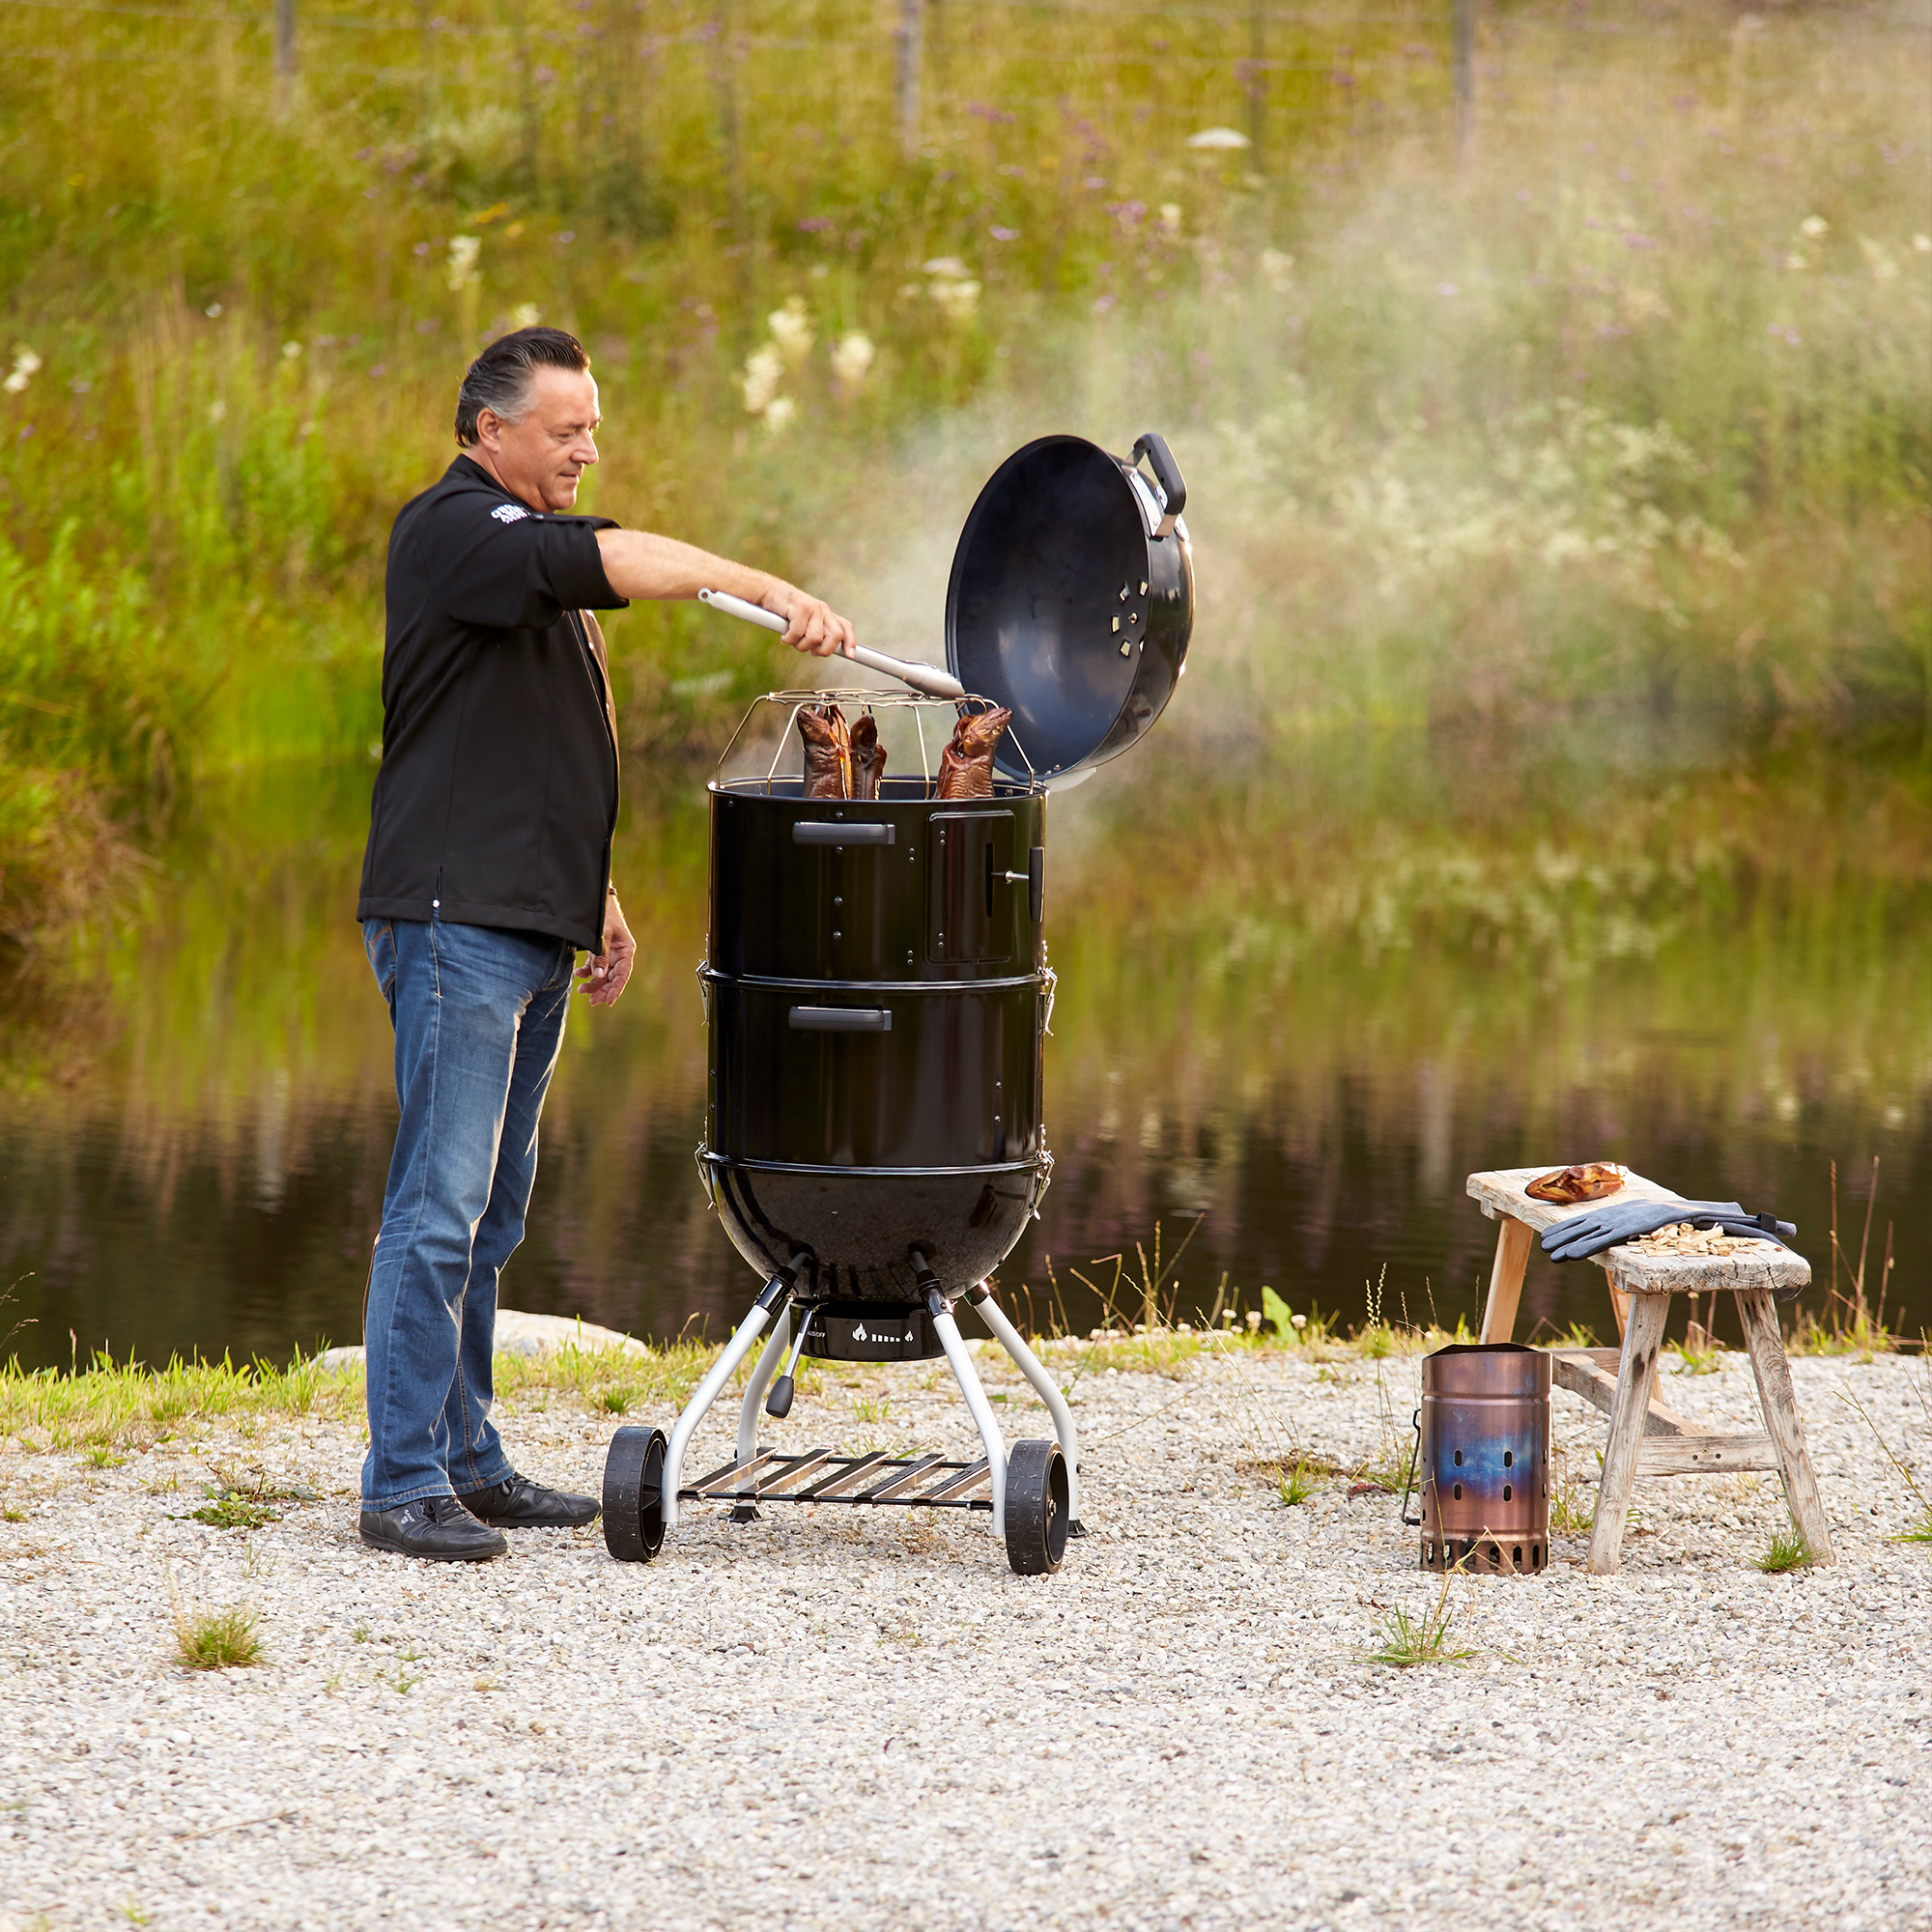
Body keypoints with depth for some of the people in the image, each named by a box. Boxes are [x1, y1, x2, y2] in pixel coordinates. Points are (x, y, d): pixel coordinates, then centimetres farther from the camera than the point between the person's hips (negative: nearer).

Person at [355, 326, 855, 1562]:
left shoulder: (536, 556, 21)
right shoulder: (456, 531, -10)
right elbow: (617, 562, -27)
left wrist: (597, 894, 24)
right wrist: (773, 592, -33)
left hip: (531, 927, 10)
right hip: (456, 917, -10)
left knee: (492, 1212, 11)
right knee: (440, 1207, -10)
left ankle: (468, 1460, 16)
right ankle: (404, 1484, -9)